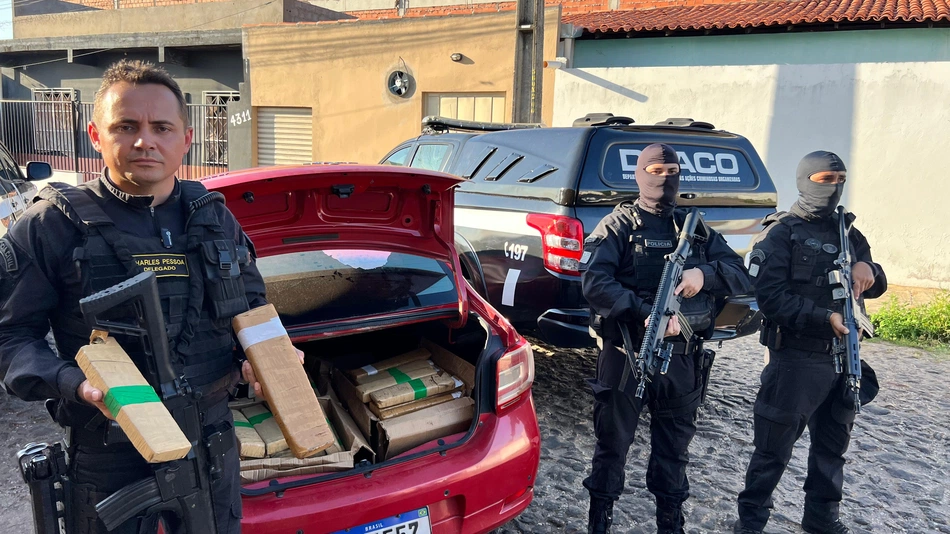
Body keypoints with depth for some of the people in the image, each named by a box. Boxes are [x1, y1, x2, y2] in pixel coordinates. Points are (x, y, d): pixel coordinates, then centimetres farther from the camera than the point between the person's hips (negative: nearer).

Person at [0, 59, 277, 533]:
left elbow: (253, 309, 15)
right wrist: (74, 383, -24)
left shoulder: (214, 218, 5)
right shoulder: (55, 224, -8)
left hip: (213, 442, 4)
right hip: (109, 455, -4)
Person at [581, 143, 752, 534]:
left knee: (674, 450, 16)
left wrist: (705, 274, -16)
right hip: (626, 354, -4)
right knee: (612, 445, 7)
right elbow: (594, 282, -17)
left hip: (682, 358, 4)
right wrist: (644, 314, -28)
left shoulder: (697, 229, 12)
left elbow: (741, 277, 6)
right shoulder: (619, 226, -3)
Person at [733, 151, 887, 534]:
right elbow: (770, 296, -15)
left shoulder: (848, 234, 15)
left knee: (832, 446, 17)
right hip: (796, 360, -6)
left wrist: (868, 270, -6)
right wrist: (824, 318, -24)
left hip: (842, 358, 7)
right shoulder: (781, 233, -5)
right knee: (774, 448, 2)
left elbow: (877, 287, 17)